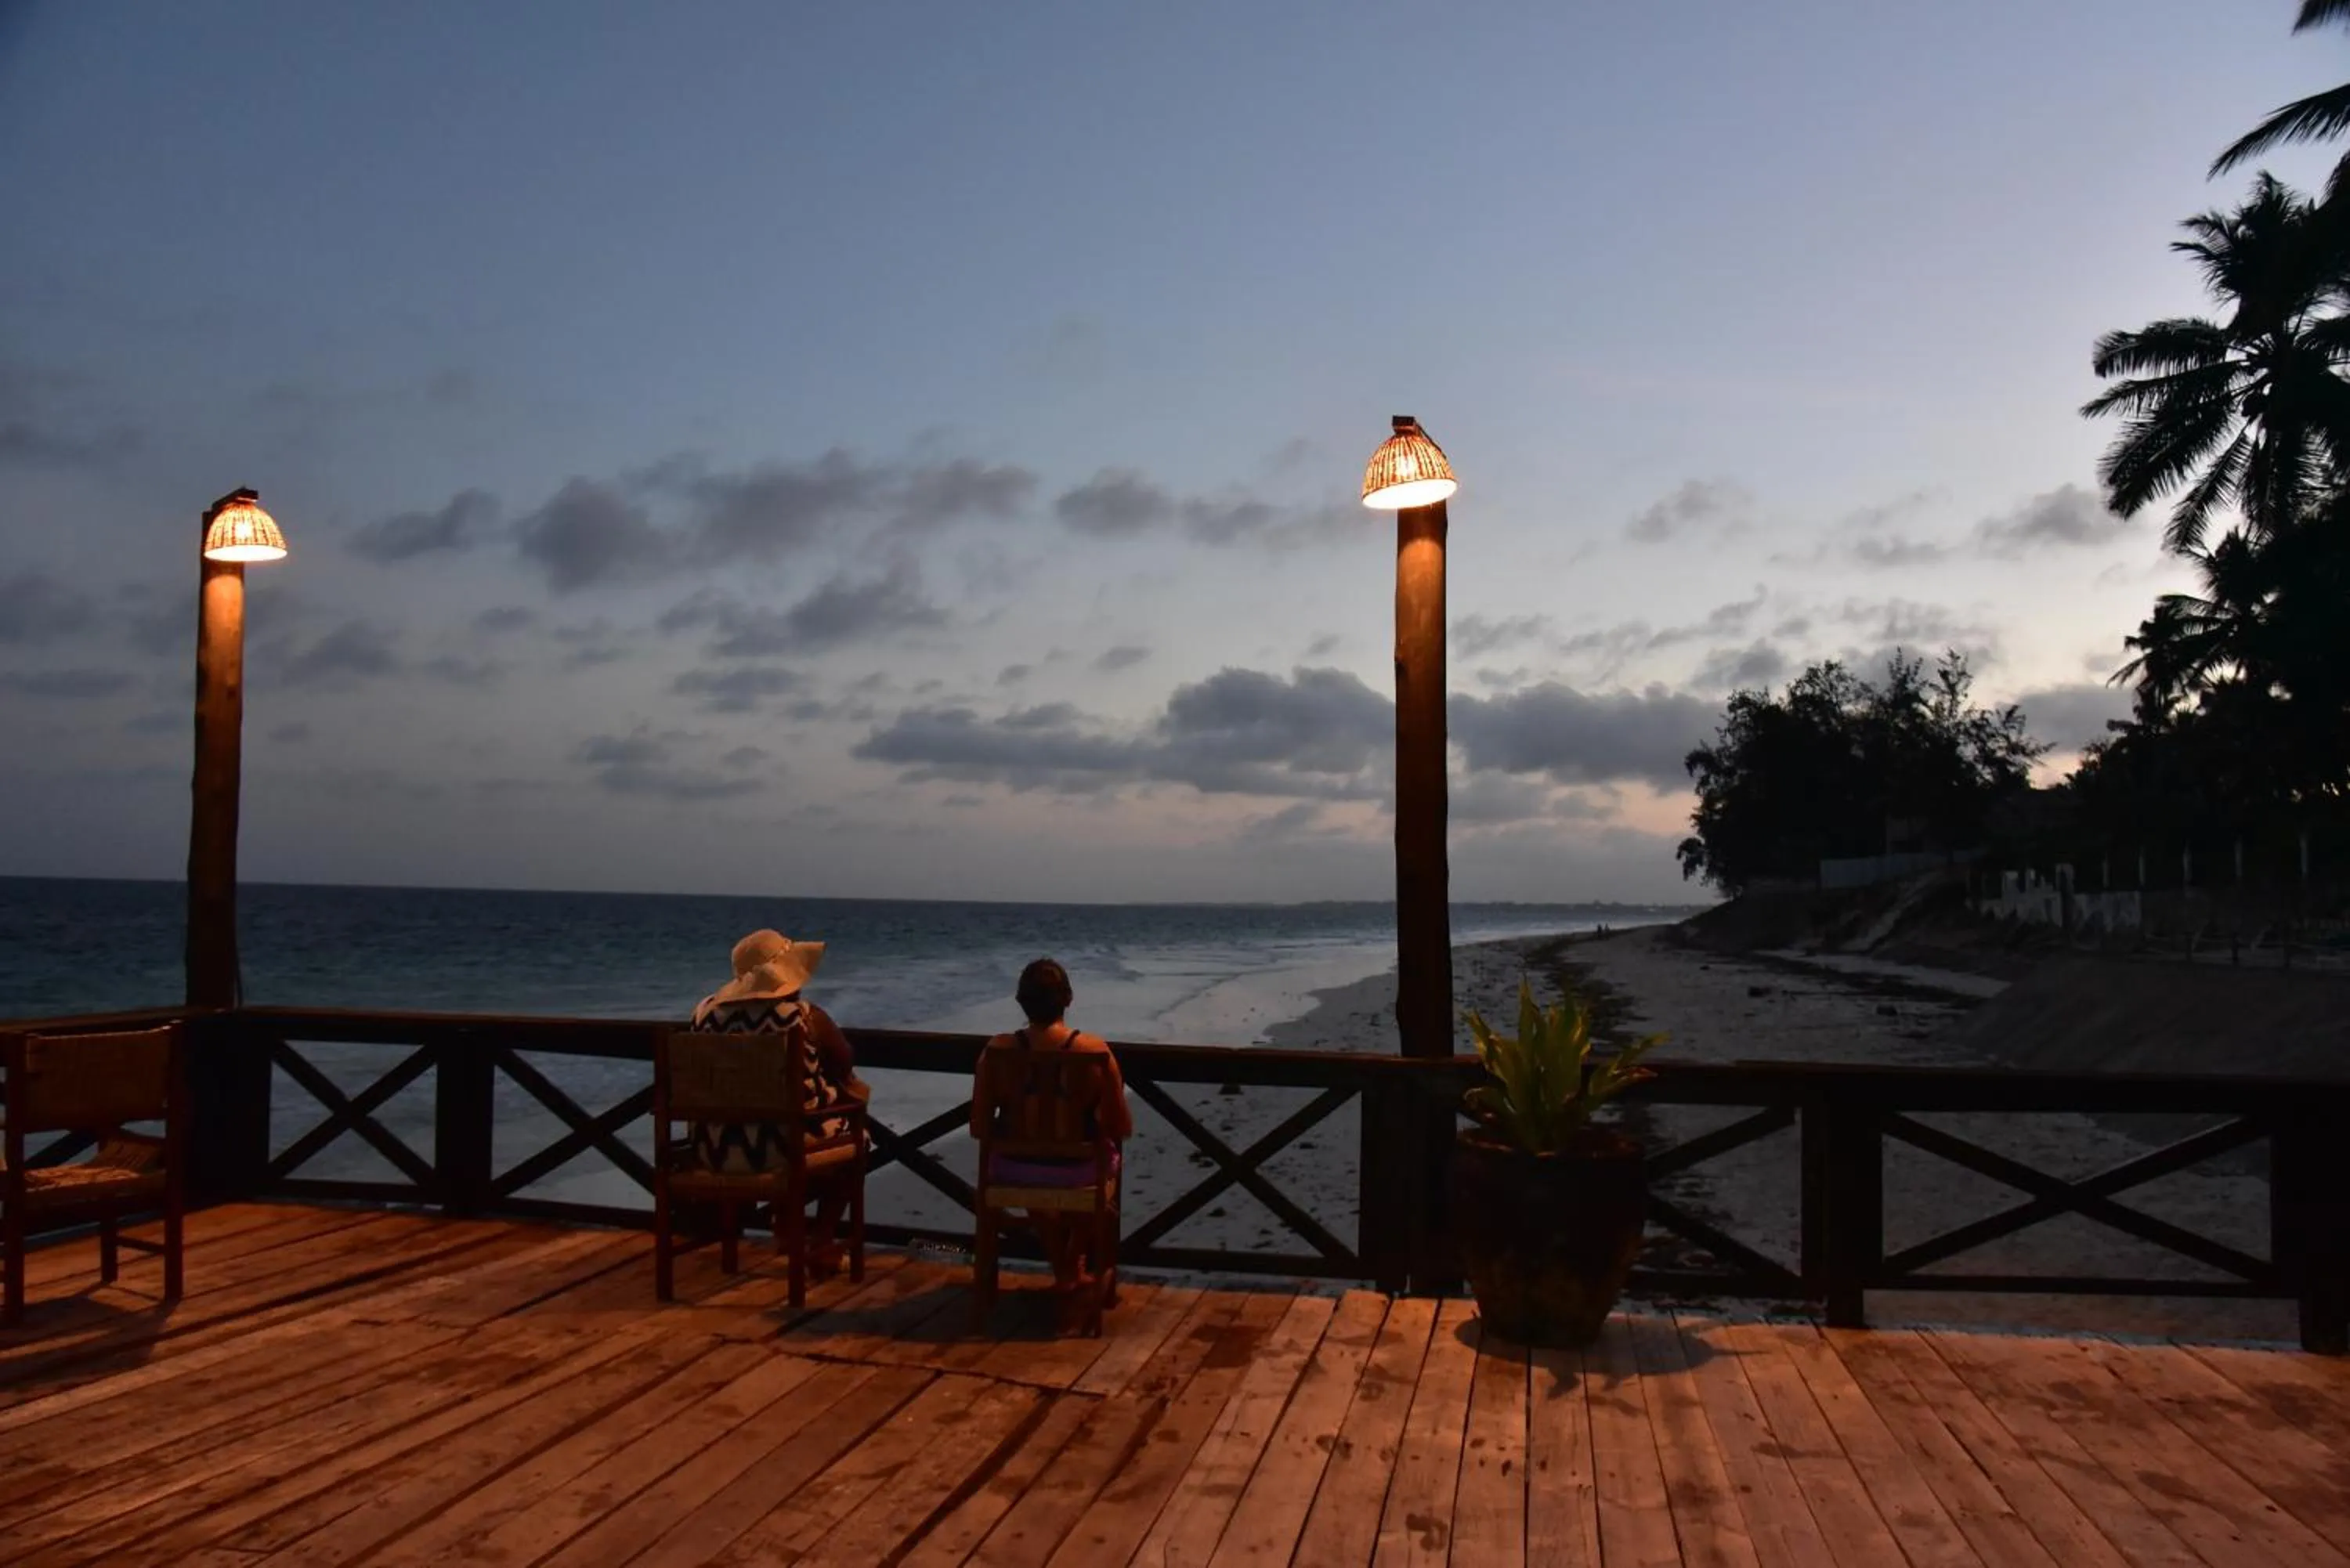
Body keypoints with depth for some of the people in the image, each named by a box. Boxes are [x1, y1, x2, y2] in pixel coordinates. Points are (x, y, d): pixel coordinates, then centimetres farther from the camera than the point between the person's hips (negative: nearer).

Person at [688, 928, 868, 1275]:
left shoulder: (706, 1010, -1)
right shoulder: (805, 1017, -14)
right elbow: (846, 1061, 2)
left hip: (714, 1149, 5)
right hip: (783, 1150, -5)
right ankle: (822, 1243, 19)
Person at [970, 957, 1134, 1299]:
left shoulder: (998, 1049, -16)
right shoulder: (1095, 1050, -19)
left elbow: (979, 1129, -8)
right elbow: (1123, 1129, -11)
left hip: (1015, 1169, 1)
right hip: (1077, 1170, -1)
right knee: (1108, 1161, 37)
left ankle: (1064, 1270, 50)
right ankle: (1073, 1264, 51)